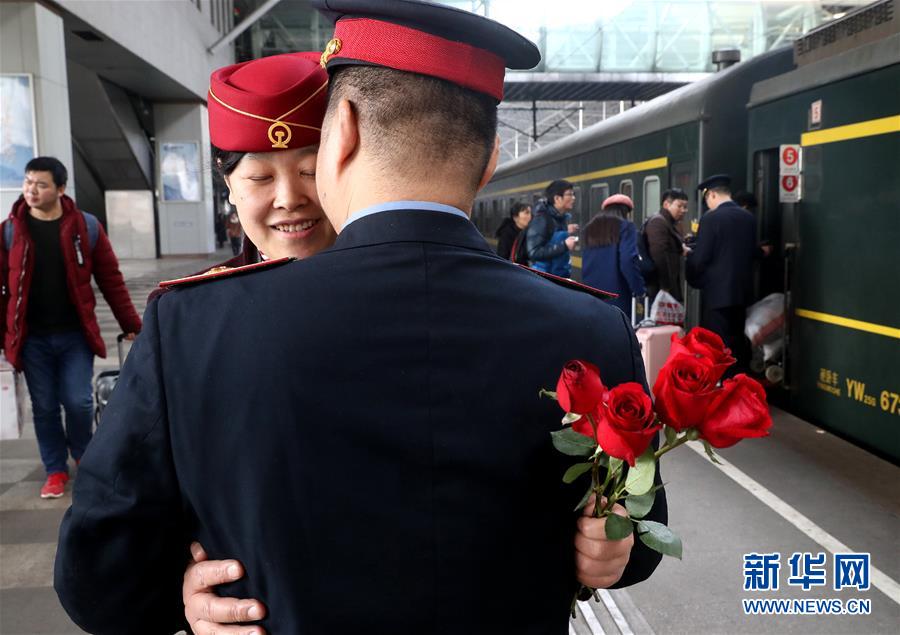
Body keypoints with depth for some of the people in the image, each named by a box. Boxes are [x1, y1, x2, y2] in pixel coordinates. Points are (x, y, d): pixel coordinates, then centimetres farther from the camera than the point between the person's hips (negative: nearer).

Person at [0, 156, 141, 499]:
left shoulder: (86, 226, -2)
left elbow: (111, 279, 0)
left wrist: (131, 325, -1)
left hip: (75, 334, -1)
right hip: (32, 338, 1)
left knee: (78, 402, 0)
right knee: (44, 407, 8)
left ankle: (83, 455, 29)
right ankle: (56, 470, 25)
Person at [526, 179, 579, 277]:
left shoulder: (566, 217, 7)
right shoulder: (542, 219, -15)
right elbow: (534, 253, -23)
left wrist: (568, 234, 1)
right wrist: (564, 245, -24)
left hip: (563, 275, 7)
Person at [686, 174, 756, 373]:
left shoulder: (711, 218, -14)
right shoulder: (749, 218, 7)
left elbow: (700, 258, -13)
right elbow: (752, 252, 13)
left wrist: (694, 279, 5)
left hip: (717, 292, -7)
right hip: (742, 290, 7)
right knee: (739, 345, 15)